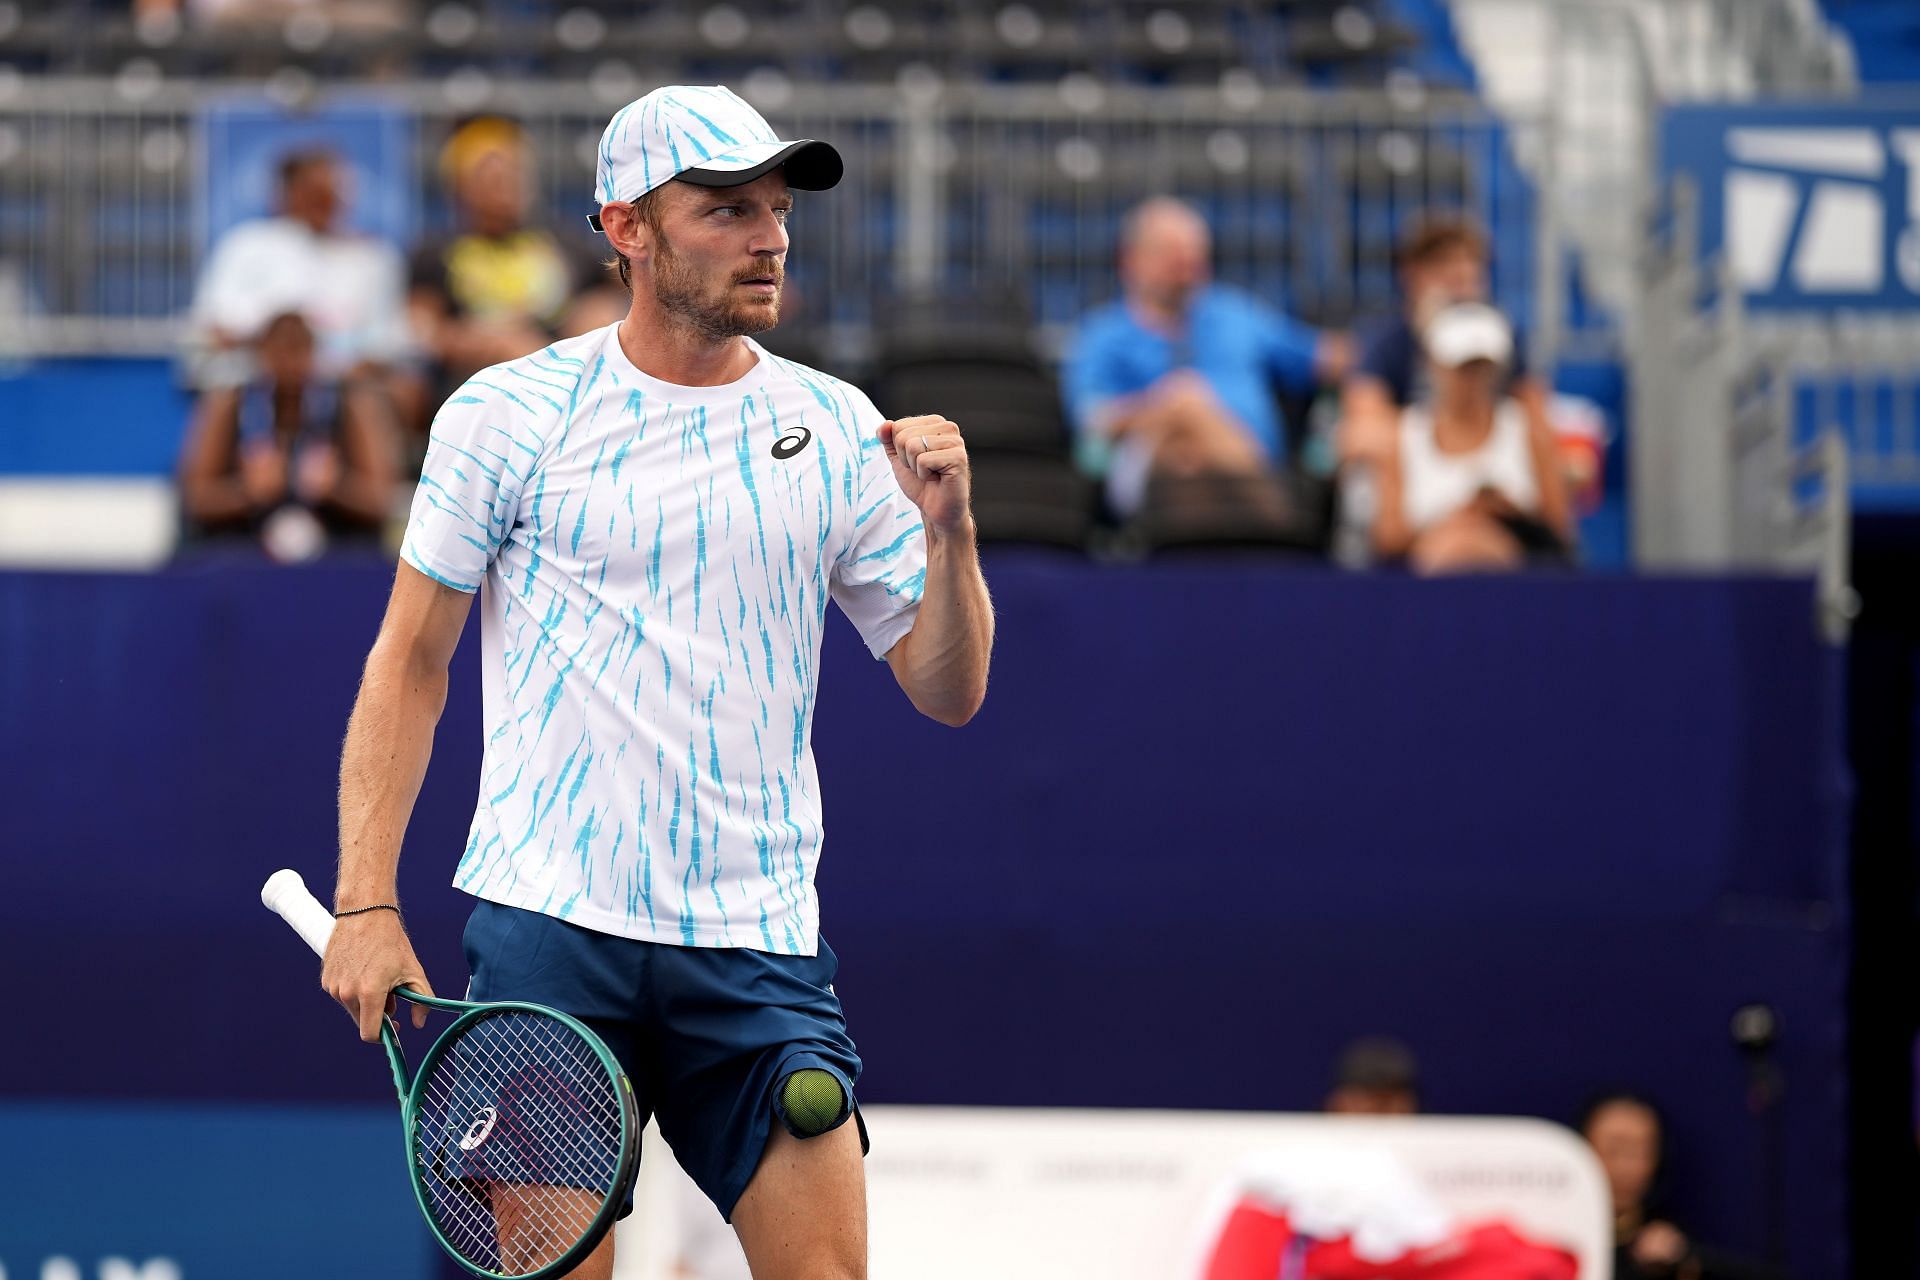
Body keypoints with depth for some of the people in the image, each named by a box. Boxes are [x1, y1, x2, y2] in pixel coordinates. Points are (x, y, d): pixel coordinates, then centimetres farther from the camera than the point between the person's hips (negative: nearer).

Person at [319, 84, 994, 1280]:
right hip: (549, 925, -2)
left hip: (759, 949, 2)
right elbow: (410, 660, 5)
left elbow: (950, 689, 9)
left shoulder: (836, 429, 8)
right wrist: (366, 903, -2)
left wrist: (948, 530, -10)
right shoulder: (508, 414, 2)